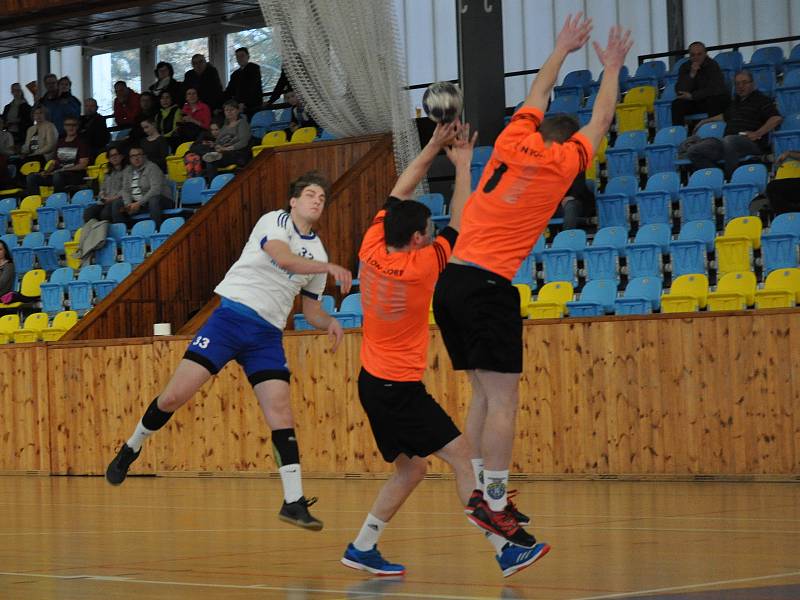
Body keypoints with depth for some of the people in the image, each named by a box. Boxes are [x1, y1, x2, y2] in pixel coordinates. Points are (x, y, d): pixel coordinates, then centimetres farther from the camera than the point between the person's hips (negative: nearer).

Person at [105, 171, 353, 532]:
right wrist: (328, 267, -27)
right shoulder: (275, 221, -1)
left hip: (268, 335, 5)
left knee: (280, 411, -11)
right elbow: (284, 258, -22)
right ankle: (131, 449, 16)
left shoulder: (317, 252, 15)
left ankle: (294, 502, -10)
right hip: (232, 316, -4)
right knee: (174, 396, -9)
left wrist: (329, 323, 1)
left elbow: (311, 309, 21)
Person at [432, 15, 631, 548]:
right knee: (502, 399, -6)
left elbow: (539, 94, 31)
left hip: (452, 282, 7)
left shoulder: (514, 142, 12)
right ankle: (494, 506, -9)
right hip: (490, 285, -7)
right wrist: (612, 67, 32)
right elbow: (601, 120, 18)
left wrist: (563, 50, 44)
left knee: (484, 393, 13)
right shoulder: (563, 162, 1)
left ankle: (483, 492, 13)